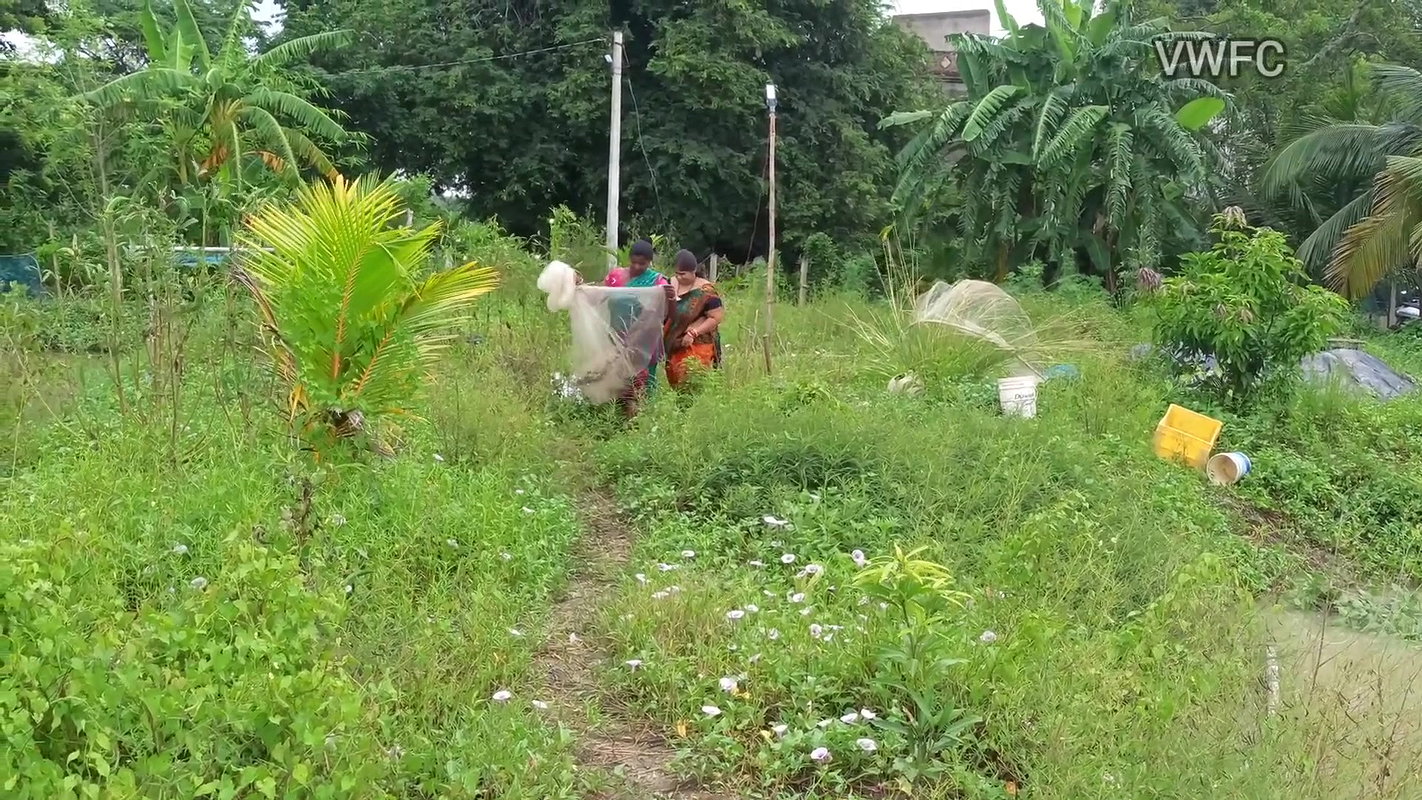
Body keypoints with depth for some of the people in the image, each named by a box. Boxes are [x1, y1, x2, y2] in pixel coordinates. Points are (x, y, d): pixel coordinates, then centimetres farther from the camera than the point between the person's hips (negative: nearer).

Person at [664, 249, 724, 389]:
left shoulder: (704, 291, -11)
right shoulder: (671, 285, 7)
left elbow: (716, 317, -13)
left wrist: (693, 333, -19)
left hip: (697, 347, -6)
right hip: (673, 346, 6)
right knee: (675, 381, 6)